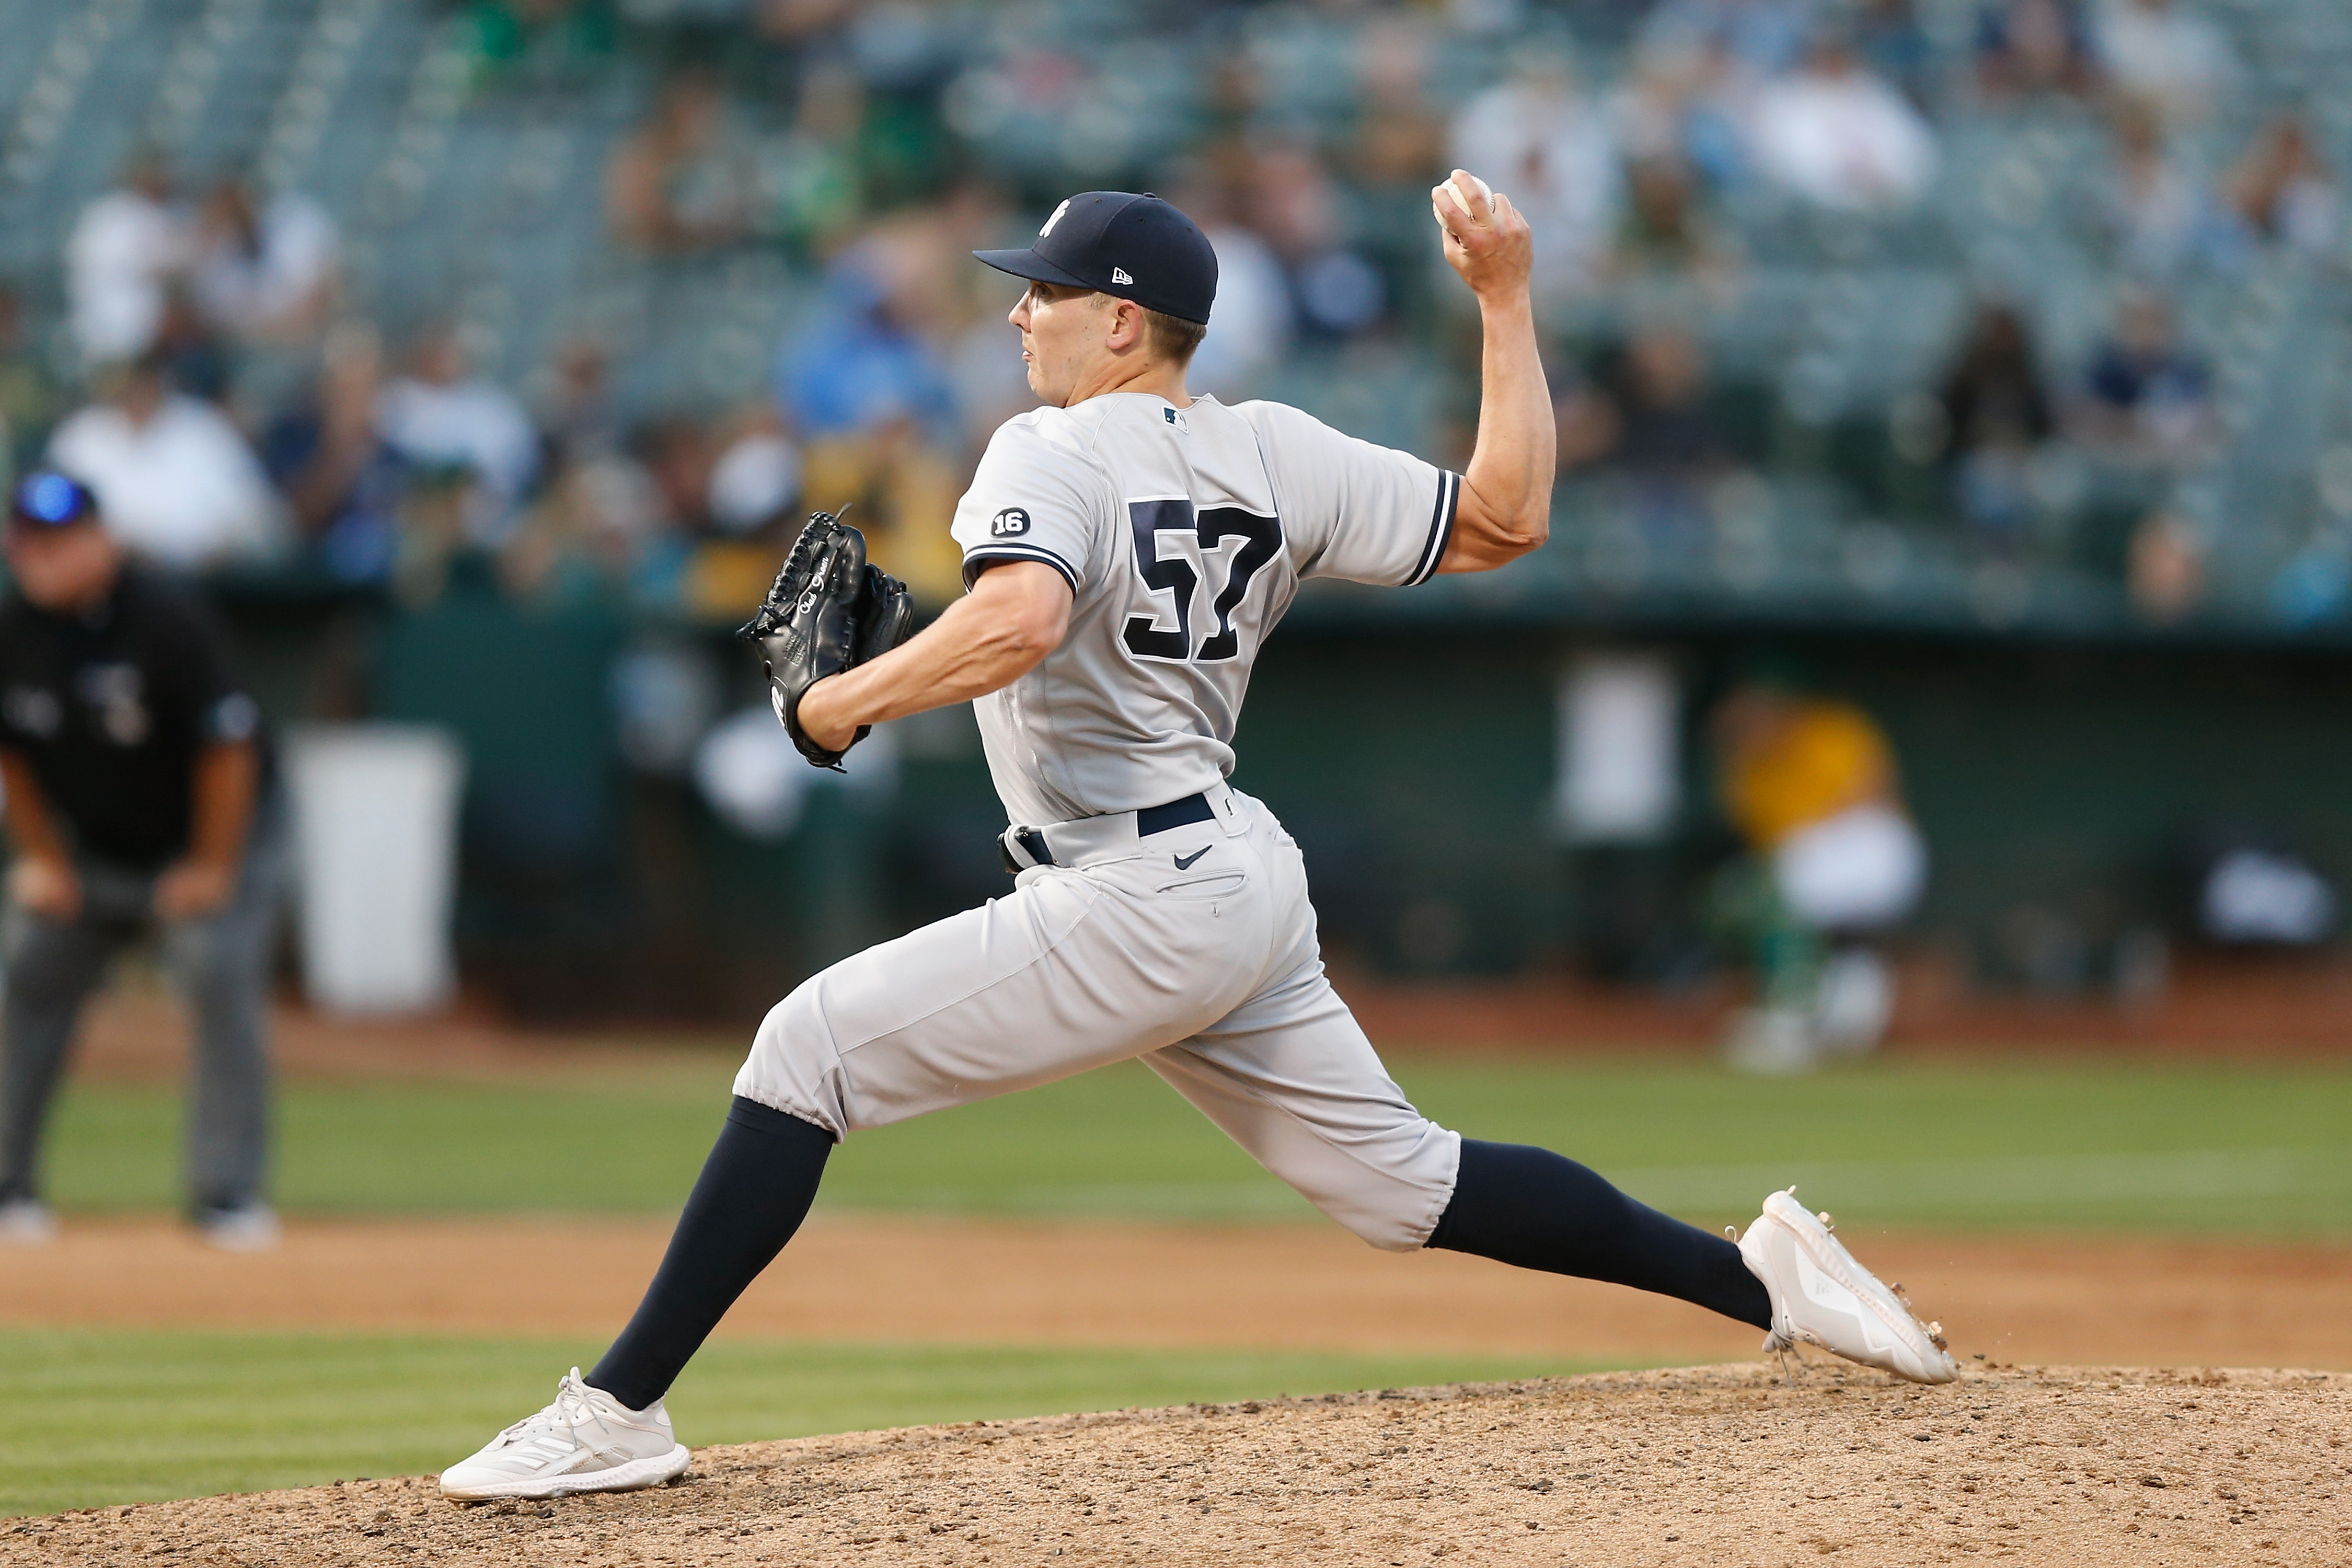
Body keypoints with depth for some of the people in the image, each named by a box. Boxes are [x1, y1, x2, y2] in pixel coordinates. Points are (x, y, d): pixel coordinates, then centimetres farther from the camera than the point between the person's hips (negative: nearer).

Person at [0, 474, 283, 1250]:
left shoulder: (166, 619, -26)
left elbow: (229, 747, -21)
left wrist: (212, 869, -16)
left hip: (215, 833, -5)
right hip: (88, 847, 5)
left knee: (223, 979, -19)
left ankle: (228, 1195, -14)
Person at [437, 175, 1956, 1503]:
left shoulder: (1053, 454, -11)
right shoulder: (1277, 453, 9)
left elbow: (1020, 621, -31)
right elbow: (1507, 519, 9)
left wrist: (842, 704, -18)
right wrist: (1507, 300, 14)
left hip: (1136, 907, -8)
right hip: (1246, 885, 8)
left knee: (811, 1045, -5)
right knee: (1402, 1183, 16)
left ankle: (622, 1410, -9)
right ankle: (1760, 1277, 11)